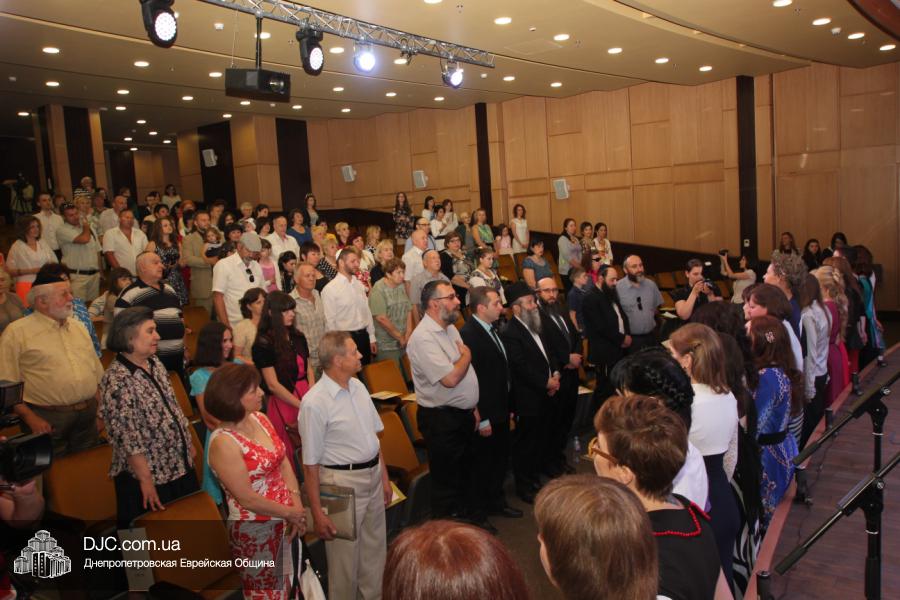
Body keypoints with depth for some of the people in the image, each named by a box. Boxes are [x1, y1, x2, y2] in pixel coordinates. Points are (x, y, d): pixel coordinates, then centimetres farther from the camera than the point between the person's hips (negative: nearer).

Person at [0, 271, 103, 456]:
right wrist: (30, 418, -14)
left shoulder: (78, 327, 15)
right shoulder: (16, 332, -4)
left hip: (88, 415, 5)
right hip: (48, 419, -5)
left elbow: (98, 373, 18)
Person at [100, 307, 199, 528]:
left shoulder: (154, 363, 3)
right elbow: (128, 439, -23)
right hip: (150, 474, -8)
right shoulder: (117, 381, -23)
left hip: (181, 465, 8)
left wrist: (188, 442, 17)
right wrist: (146, 480, -20)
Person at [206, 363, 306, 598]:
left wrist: (297, 505, -11)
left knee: (290, 584, 23)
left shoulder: (259, 418, -2)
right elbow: (248, 499, -21)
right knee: (266, 591, 15)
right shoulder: (223, 442, -23)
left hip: (284, 520, 7)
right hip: (254, 530, -7)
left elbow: (283, 462, 1)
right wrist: (290, 513, -11)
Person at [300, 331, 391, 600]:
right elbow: (310, 464, -18)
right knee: (345, 557, 10)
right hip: (343, 483, -7)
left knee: (375, 550, 22)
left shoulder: (357, 386, 2)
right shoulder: (315, 403, -21)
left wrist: (384, 477, 14)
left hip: (373, 476, 7)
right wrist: (317, 512, -15)